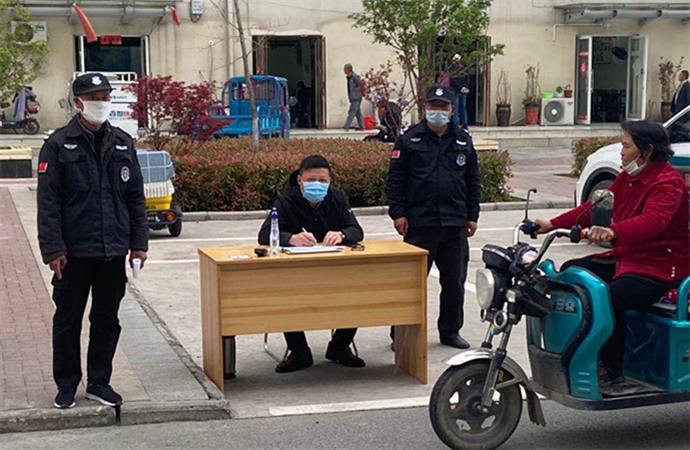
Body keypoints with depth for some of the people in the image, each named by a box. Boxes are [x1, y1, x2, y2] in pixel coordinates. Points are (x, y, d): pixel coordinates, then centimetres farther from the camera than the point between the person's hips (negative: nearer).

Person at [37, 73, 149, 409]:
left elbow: (136, 197, 13)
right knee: (68, 320, 6)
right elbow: (48, 202, -6)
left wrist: (139, 243, 7)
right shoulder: (59, 144, -3)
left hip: (114, 251, 4)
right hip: (74, 252, -3)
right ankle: (67, 384, 20)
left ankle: (99, 382, 22)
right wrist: (53, 249, -12)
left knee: (107, 319, 10)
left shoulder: (122, 143, 10)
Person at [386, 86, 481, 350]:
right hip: (419, 222, -3)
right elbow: (395, 179, 0)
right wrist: (398, 213, -8)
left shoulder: (463, 140, 12)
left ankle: (450, 331, 23)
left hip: (455, 224, 4)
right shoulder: (409, 140, 2)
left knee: (454, 281, 10)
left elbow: (473, 181, 16)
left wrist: (472, 216, 11)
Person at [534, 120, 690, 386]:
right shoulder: (629, 176, 13)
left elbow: (652, 220, -35)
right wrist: (553, 224, 7)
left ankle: (612, 369, -14)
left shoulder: (668, 182, -17)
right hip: (624, 258, 10)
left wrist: (611, 232, -54)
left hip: (659, 268, -10)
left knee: (609, 297, -33)